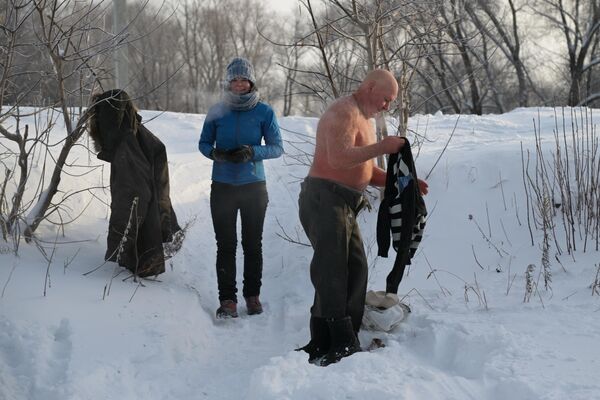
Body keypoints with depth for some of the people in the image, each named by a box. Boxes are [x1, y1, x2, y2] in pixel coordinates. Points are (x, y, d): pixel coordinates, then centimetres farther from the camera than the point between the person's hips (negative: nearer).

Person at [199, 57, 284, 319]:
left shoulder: (264, 112, -2)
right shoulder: (217, 111, 2)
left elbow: (277, 147, -1)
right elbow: (204, 143, 9)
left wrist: (252, 152, -19)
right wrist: (214, 153, -13)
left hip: (254, 187, 0)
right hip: (222, 187, 1)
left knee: (253, 244, 7)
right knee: (226, 245, 0)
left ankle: (252, 295, 20)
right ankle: (227, 299, 6)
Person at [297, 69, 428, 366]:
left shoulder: (363, 119, 22)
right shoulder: (343, 113, -12)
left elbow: (365, 170, 25)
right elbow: (340, 158, -27)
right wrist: (381, 147, -20)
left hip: (344, 206, 11)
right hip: (324, 199, -11)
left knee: (355, 269, 7)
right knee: (332, 272, -11)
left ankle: (323, 344, 11)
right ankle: (341, 344, -12)